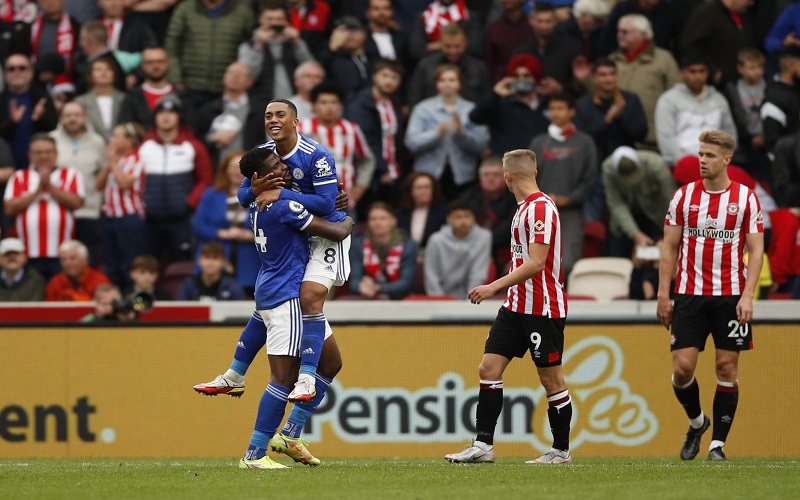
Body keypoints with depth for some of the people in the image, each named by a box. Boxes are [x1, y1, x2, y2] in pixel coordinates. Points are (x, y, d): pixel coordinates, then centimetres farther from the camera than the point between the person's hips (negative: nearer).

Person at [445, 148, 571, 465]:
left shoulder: (541, 208, -16)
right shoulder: (524, 208, 14)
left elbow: (536, 263, -22)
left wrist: (495, 287, -21)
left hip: (543, 309, -9)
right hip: (516, 306, 9)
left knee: (551, 379, 0)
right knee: (489, 369, 1)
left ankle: (561, 450, 10)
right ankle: (483, 445, -1)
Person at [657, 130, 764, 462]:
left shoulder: (746, 198, 0)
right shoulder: (684, 196, 5)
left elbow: (756, 250, -1)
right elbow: (669, 248, 8)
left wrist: (747, 296, -12)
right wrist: (663, 295, 1)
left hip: (731, 295, -1)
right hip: (690, 295, 1)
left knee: (727, 368, -1)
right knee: (682, 368, -6)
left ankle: (718, 444, 6)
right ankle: (696, 422, 21)